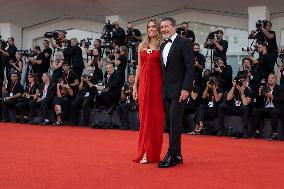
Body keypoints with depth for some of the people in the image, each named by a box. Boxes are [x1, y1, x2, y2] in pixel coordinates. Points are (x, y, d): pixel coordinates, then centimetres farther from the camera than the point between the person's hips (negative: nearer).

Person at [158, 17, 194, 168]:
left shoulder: (184, 43, -6)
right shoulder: (163, 46, 17)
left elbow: (190, 67, -12)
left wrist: (186, 89, -19)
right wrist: (162, 89, 10)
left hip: (178, 90, -8)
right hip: (165, 91, 8)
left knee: (175, 121, -10)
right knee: (170, 122, 7)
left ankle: (172, 155, -8)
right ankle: (177, 155, 13)